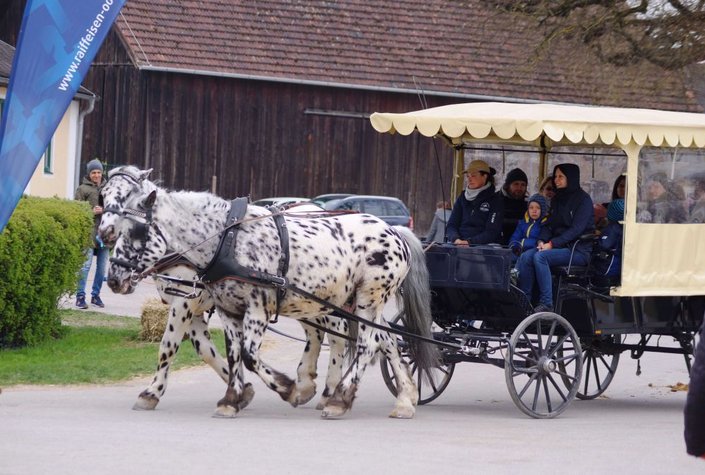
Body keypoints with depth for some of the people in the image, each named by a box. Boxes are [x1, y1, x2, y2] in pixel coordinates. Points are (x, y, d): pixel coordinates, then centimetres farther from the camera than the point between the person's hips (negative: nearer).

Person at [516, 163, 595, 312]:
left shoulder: (583, 199, -5)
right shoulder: (557, 199, 18)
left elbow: (577, 229, -15)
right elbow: (549, 224, 16)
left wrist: (552, 244, -20)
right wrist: (542, 241, -5)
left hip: (578, 250, -7)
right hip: (559, 246, 7)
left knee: (540, 257, -30)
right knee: (525, 257, -19)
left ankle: (546, 304, -30)